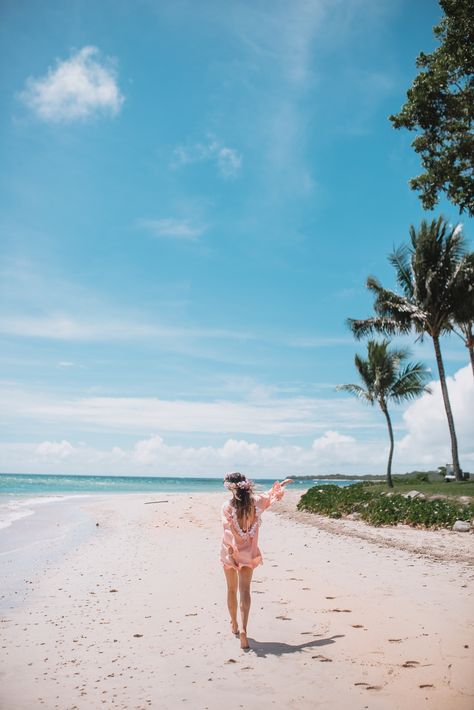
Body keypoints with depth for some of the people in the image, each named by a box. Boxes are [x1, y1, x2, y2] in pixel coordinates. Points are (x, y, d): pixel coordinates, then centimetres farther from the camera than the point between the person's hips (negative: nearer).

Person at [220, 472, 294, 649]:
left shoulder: (227, 507, -15)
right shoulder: (256, 501, -7)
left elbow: (228, 530, -21)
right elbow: (271, 494, 11)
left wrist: (231, 551, -19)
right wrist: (283, 483, 28)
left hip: (230, 552, -1)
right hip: (248, 553, 1)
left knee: (232, 590, 18)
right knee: (245, 591, 0)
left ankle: (234, 625, 34)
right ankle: (243, 629, -16)